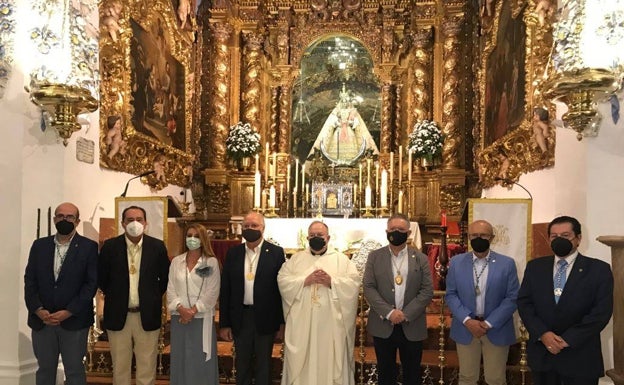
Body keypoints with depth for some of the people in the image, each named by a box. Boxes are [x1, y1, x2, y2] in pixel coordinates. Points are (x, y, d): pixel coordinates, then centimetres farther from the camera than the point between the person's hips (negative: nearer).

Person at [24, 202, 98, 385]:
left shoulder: (89, 247, -3)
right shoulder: (39, 245, 8)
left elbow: (91, 283, -8)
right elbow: (30, 280, 5)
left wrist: (68, 312, -14)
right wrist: (38, 310, -8)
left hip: (74, 321, -3)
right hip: (42, 320, 3)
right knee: (44, 369, 13)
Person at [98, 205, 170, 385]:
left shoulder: (157, 246, -4)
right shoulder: (110, 246, -4)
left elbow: (165, 277, 7)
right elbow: (101, 278, 8)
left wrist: (153, 297, 6)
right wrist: (114, 296, 8)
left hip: (147, 316, 0)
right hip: (118, 315, 0)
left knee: (147, 367, 8)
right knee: (120, 367, 12)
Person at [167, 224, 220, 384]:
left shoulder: (211, 262, -2)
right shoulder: (176, 261, 8)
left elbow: (212, 292, -7)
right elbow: (171, 289, 4)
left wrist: (193, 310, -14)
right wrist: (181, 308, -11)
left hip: (202, 318, -3)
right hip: (179, 318, 3)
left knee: (201, 361, 2)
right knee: (181, 359, 9)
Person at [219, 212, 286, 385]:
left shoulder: (276, 252, -5)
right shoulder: (232, 253, 2)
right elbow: (225, 290, 4)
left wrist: (282, 323, -6)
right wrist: (224, 323, 1)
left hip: (265, 319, -2)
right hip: (240, 318, 2)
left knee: (263, 366, 12)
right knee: (242, 365, 16)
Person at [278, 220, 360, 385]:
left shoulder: (342, 259, 8)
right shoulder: (296, 258, 11)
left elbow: (354, 283, -3)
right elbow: (282, 281, 0)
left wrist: (332, 281, -17)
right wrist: (305, 280, -14)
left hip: (331, 322, -1)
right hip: (302, 321, 1)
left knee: (331, 360, 4)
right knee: (301, 362, 5)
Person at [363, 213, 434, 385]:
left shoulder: (420, 258, 3)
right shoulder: (375, 257, 2)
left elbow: (427, 291, -3)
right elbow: (368, 288, -5)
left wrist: (406, 314, -14)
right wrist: (389, 312, -17)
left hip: (412, 327, 0)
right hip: (383, 326, 0)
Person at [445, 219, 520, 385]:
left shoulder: (507, 263, -4)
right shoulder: (457, 262, 1)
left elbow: (512, 298, -7)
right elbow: (451, 295, 0)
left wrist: (489, 323, -13)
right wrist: (467, 320, -13)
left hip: (496, 329, -1)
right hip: (466, 328, 1)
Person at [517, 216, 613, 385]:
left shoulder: (599, 269, -3)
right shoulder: (535, 267, 6)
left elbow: (602, 311, -10)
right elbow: (524, 303, 2)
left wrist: (567, 339, -15)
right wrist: (542, 334, -13)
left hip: (580, 356, -2)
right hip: (541, 353, 3)